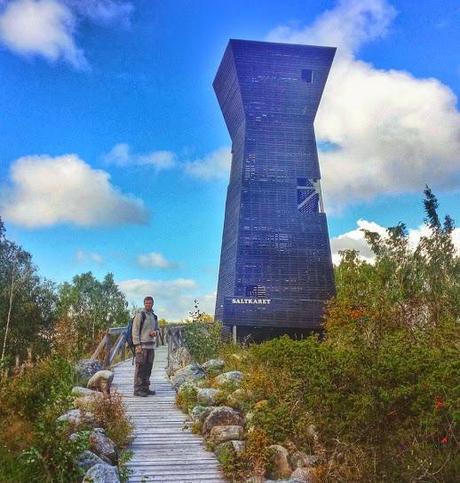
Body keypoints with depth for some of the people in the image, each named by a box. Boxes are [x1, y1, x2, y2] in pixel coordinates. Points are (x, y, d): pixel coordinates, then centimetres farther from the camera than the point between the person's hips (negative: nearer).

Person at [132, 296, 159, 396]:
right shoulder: (140, 314, -6)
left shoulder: (154, 316, 16)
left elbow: (157, 329, 25)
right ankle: (137, 389, -1)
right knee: (140, 367, -6)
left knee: (148, 367, 10)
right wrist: (137, 345, -16)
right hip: (142, 345, -7)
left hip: (151, 345, 7)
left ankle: (145, 388, 18)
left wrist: (155, 332, 0)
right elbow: (135, 330, -10)